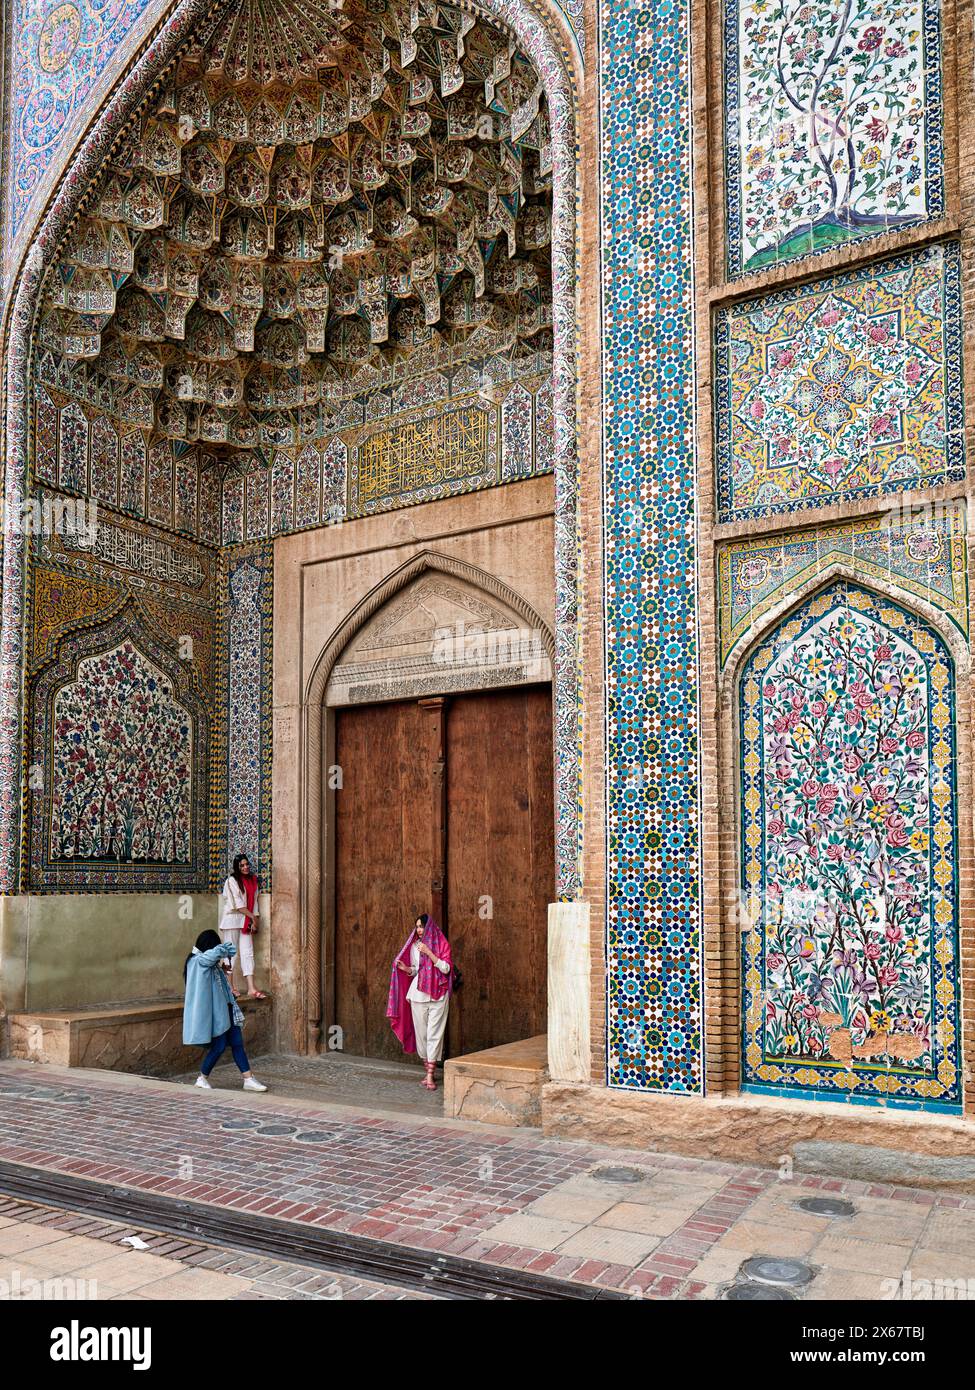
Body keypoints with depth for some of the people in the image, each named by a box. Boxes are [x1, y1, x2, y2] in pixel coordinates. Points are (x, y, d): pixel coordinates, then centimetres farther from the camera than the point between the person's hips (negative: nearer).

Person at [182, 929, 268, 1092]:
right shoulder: (198, 961, -16)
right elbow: (219, 951, -29)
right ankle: (202, 1078, 17)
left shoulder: (212, 961, 11)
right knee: (219, 1046, -3)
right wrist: (223, 948, -6)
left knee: (237, 1043, 6)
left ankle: (249, 1079, 8)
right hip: (213, 1011, -8)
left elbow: (231, 950, 17)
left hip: (225, 1009, 8)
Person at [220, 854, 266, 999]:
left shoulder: (253, 881, 13)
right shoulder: (232, 881, -4)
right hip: (232, 920, -5)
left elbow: (254, 901, 10)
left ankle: (251, 989, -10)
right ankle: (230, 986, 9)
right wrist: (252, 916, -8)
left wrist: (255, 920, 1)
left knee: (247, 953, -3)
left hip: (246, 922, 5)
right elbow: (237, 903, -9)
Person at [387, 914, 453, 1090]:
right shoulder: (414, 946, 8)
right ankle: (427, 1069, 17)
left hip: (438, 995, -3)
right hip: (418, 994, 4)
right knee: (421, 1032, 4)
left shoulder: (442, 944, -2)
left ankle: (430, 1075, -9)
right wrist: (405, 968, -6)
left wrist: (429, 952, -19)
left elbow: (446, 968, -12)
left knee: (435, 1033, -7)